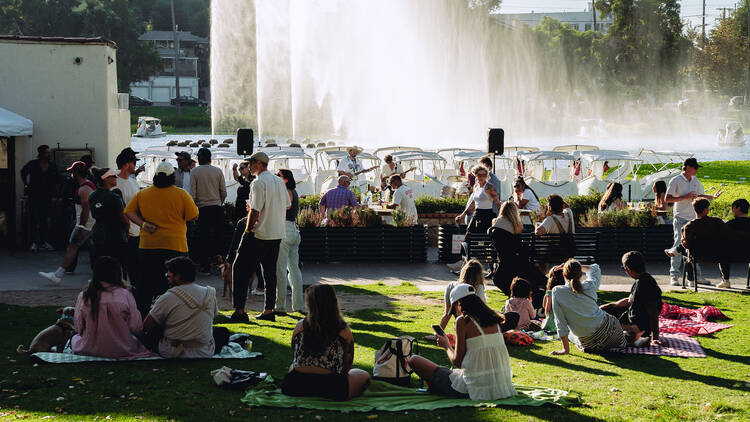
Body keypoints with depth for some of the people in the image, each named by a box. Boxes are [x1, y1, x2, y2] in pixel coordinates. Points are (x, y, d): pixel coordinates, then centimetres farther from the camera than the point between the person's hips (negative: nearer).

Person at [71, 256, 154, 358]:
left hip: (90, 350, 2)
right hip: (121, 351, -2)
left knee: (75, 338, 33)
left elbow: (78, 328, -1)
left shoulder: (83, 297, -8)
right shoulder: (125, 295, -13)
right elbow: (136, 328, -10)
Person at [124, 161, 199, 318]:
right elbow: (193, 216, -1)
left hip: (147, 246, 2)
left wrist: (143, 223, -5)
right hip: (175, 246, -2)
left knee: (144, 287, 9)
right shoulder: (181, 195, -6)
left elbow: (129, 212, 2)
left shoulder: (142, 194, 2)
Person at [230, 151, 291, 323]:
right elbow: (287, 206, 19)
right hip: (277, 233, 8)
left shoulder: (258, 183, -15)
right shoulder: (279, 182, 11)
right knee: (270, 272, 13)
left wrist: (248, 230, -9)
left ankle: (240, 310, -7)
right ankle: (269, 310, 13)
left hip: (259, 234, -8)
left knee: (240, 270, -2)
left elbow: (255, 211, -19)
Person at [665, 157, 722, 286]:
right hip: (680, 218, -6)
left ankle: (696, 275, 13)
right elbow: (667, 199, -13)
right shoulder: (676, 181, -7)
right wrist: (686, 197, -18)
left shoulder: (695, 181, 12)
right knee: (678, 244, -11)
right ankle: (674, 275, -10)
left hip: (693, 217, 6)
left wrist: (713, 197, 10)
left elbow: (700, 195, 25)